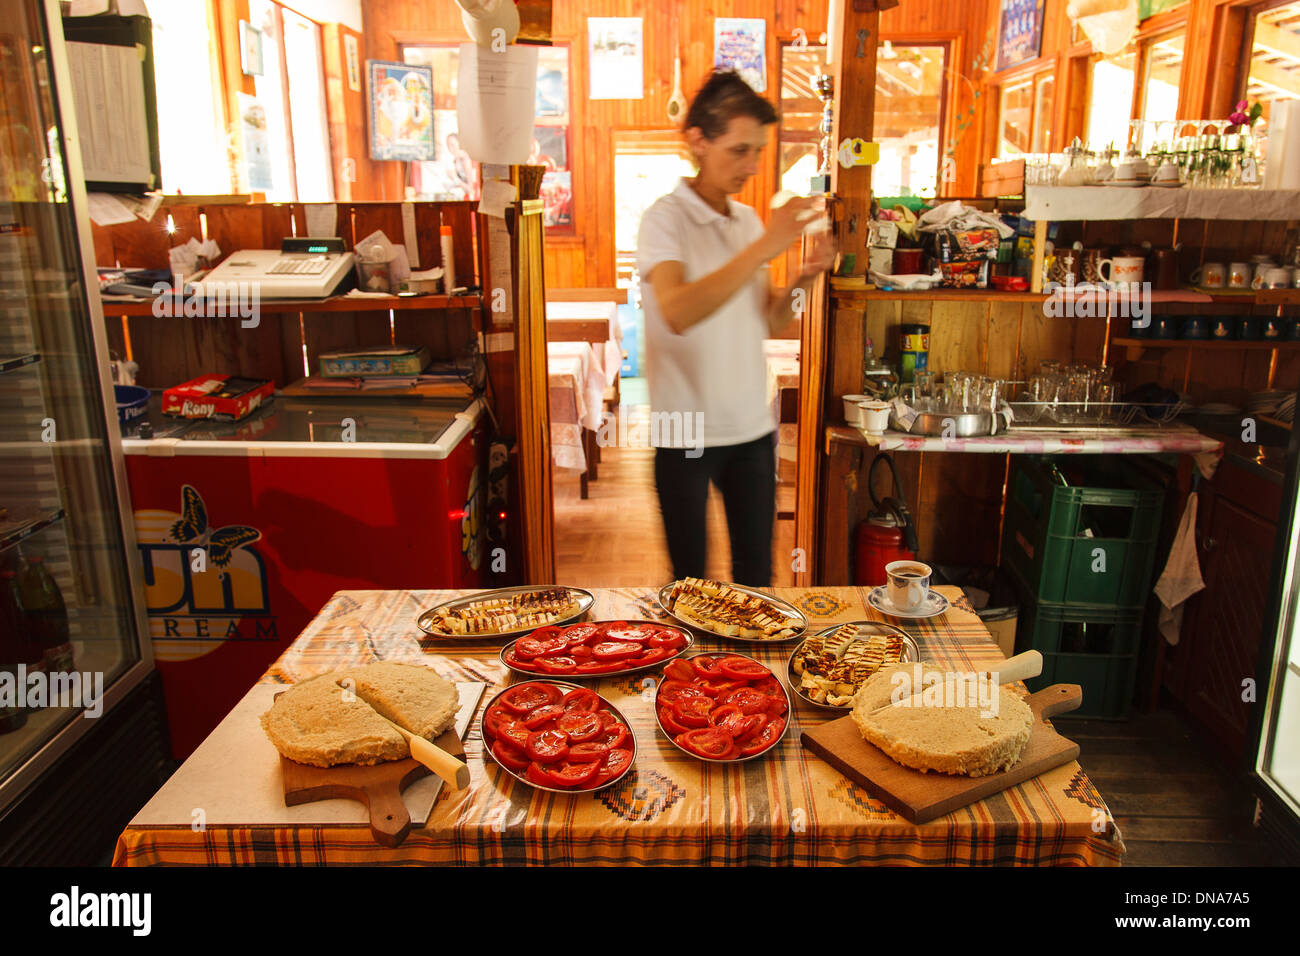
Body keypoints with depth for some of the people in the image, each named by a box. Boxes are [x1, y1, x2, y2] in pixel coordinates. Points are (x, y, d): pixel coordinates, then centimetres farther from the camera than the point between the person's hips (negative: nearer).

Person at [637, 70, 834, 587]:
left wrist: (803, 281, -5)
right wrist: (767, 245, -28)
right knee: (690, 575, 8)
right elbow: (677, 312, -29)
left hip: (753, 427, 5)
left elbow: (769, 323, 14)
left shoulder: (749, 220, 9)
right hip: (687, 434, -5)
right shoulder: (665, 218, -10)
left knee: (756, 570, 11)